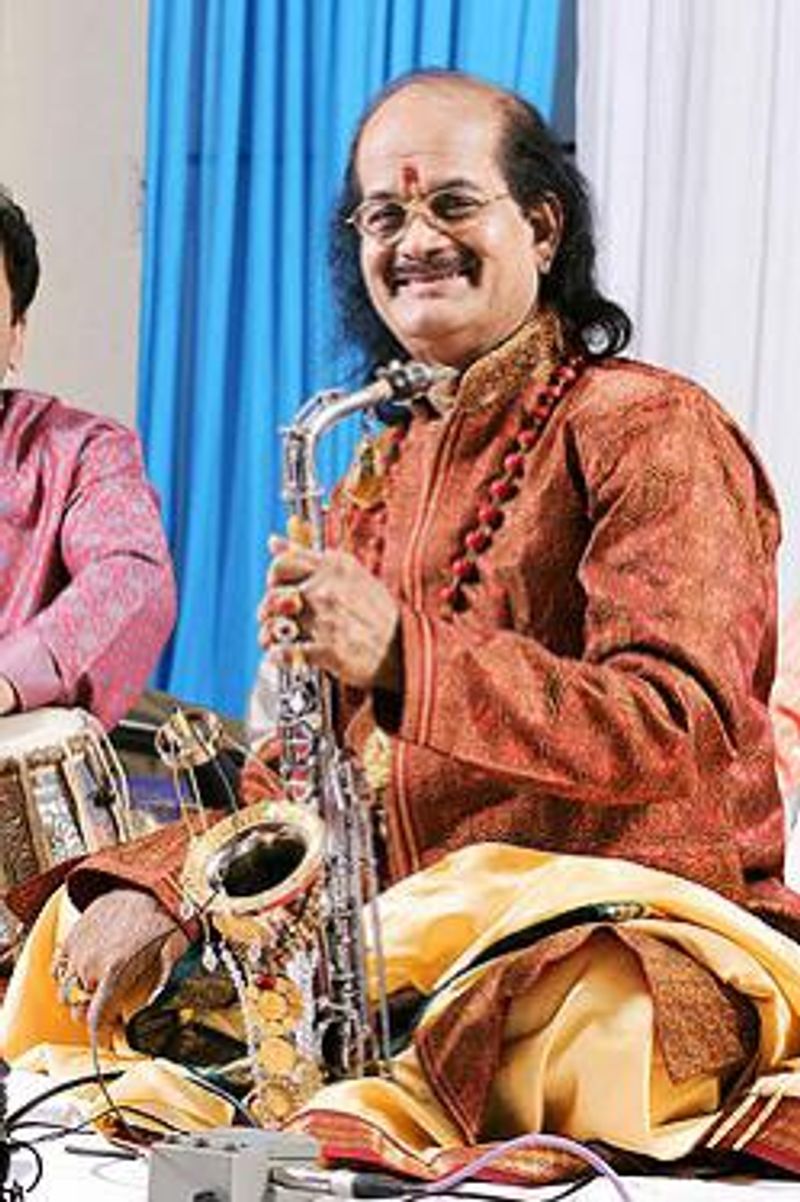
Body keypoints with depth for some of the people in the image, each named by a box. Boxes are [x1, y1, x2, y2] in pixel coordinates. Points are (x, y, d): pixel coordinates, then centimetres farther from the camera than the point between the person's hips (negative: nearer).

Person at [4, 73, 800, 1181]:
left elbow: (681, 727, -19)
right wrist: (156, 889, -3)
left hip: (642, 934, -8)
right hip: (417, 927, 8)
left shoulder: (650, 430, -6)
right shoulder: (382, 479, 19)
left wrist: (403, 655, -30)